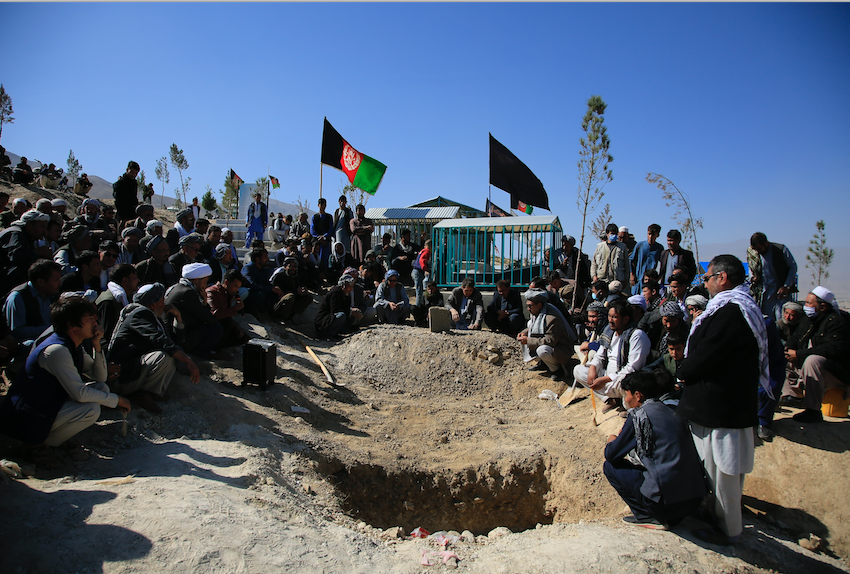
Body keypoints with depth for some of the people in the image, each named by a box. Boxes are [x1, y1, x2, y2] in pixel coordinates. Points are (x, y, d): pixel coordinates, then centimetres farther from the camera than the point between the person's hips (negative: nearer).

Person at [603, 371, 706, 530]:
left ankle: (648, 517, 3)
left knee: (610, 466, 7)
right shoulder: (669, 411, 11)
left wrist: (611, 441, 19)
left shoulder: (639, 414, -9)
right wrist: (624, 435, 23)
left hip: (667, 500, -8)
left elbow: (611, 454, -2)